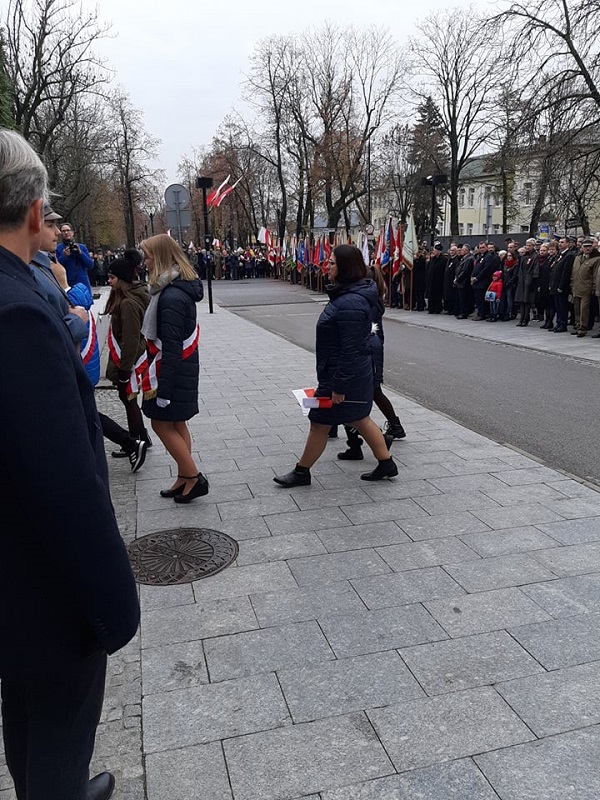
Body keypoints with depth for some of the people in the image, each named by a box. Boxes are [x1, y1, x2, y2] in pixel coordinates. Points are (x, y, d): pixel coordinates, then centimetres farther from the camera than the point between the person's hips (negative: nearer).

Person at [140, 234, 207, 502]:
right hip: (184, 366, 9)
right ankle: (185, 479, 25)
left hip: (172, 370, -9)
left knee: (161, 423, 2)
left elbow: (170, 347, -23)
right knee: (176, 424, 15)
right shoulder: (180, 287, 8)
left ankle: (193, 477, 8)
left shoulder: (171, 297, -22)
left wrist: (162, 387, -20)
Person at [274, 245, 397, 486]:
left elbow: (351, 350, -27)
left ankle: (301, 472, 22)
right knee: (360, 419, 19)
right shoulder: (348, 294, 7)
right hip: (357, 374, 10)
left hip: (342, 375, -10)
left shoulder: (350, 304, -26)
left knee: (319, 423, 5)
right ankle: (386, 464, 29)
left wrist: (339, 386, -23)